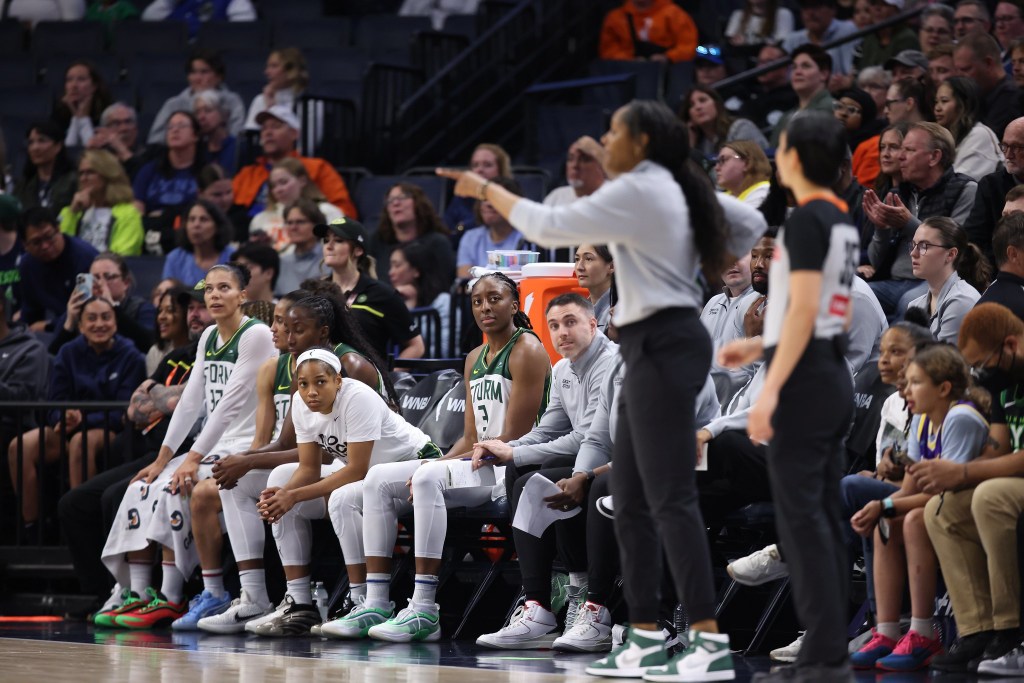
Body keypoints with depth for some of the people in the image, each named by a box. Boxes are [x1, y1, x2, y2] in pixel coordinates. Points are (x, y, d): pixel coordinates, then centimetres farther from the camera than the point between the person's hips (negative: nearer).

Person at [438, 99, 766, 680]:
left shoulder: (638, 190, -13)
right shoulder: (676, 190, 15)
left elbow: (550, 227, -10)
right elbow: (750, 223, 23)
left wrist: (488, 191, 2)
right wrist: (710, 265, 20)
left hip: (663, 345, -10)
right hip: (656, 348, 10)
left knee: (670, 498, -12)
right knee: (633, 502, 12)